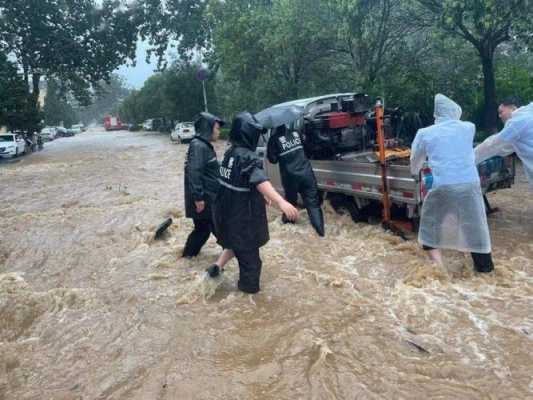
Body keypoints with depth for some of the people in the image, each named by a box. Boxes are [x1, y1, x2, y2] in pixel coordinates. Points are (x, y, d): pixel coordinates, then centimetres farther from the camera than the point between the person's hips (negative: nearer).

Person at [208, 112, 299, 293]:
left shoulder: (230, 152, 3)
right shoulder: (248, 157, -25)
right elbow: (260, 181, -42)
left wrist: (262, 195, 27)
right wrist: (281, 202, -57)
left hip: (227, 210, 8)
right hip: (243, 213, -8)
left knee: (236, 240, 31)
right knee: (248, 249, 11)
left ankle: (218, 266, 26)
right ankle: (249, 285, 26)